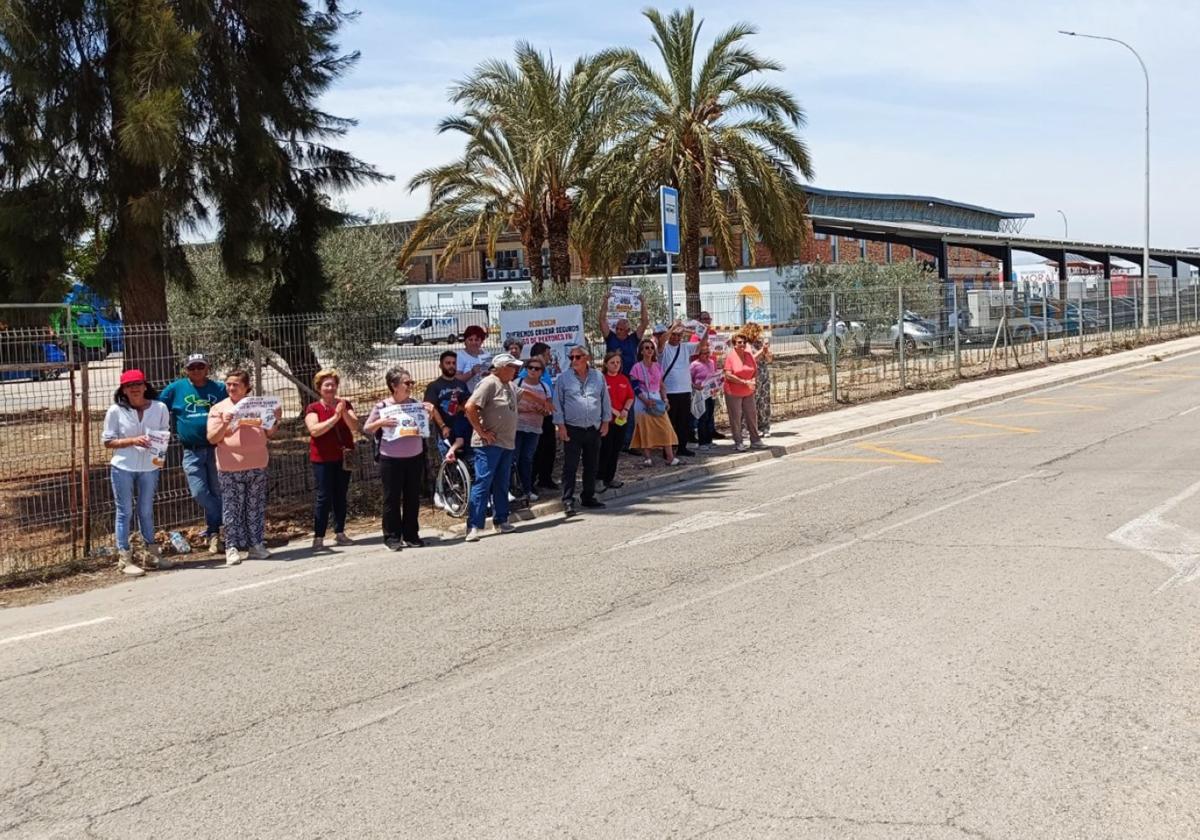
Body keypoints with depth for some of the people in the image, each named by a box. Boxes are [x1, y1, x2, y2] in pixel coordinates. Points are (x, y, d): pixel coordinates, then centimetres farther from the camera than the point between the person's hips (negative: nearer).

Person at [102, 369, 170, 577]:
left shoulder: (159, 408, -2)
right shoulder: (116, 411, -6)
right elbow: (107, 441, -4)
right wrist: (133, 440, -18)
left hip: (150, 467, 2)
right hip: (123, 468, -2)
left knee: (146, 511, 15)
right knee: (125, 512, 4)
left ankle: (152, 553, 26)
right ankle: (124, 557, 9)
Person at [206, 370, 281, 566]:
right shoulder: (219, 408, 3)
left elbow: (269, 434, 16)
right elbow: (212, 439, -3)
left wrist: (276, 420, -3)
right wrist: (224, 424, -20)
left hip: (257, 466, 3)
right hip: (230, 468, -3)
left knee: (256, 507, 6)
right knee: (232, 508, -2)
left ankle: (255, 544, 14)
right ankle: (233, 548, 1)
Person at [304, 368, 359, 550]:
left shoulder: (345, 404, 6)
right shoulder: (313, 408, -2)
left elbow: (355, 426, -4)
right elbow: (314, 430, -17)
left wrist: (344, 412, -21)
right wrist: (335, 417, -22)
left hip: (343, 457, 3)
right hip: (323, 459, -3)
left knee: (341, 496, 8)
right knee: (324, 498, -6)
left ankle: (340, 533, 17)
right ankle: (318, 536, -2)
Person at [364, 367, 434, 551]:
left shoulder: (415, 404, 3)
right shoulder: (382, 407, -6)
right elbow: (366, 429, -1)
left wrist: (431, 412, -2)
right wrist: (380, 422, -19)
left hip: (415, 458, 3)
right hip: (391, 460, -3)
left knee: (413, 498, 8)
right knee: (392, 499, 2)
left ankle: (411, 535, 18)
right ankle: (392, 537, 9)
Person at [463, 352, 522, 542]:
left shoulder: (510, 386, 14)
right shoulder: (489, 383, -13)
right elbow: (470, 407, -20)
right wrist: (481, 432, -17)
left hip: (507, 443, 9)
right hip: (489, 443, -8)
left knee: (502, 485, 14)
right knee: (482, 483, -9)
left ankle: (501, 521, 24)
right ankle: (474, 526, -10)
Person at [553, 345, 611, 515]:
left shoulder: (598, 377, 7)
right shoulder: (564, 379, 0)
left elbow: (605, 400, 12)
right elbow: (557, 404, 1)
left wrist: (605, 421, 8)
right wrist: (560, 425, -5)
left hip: (594, 429, 3)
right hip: (572, 429, -3)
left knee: (592, 465, 11)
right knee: (570, 466, -5)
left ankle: (588, 497, 23)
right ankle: (568, 500, -2)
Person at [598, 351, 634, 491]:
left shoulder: (624, 379, 9)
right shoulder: (601, 379, -9)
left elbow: (630, 397, 13)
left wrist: (626, 410, -5)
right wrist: (614, 411, -17)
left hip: (621, 420, 6)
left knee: (616, 449, 10)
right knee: (605, 449, -6)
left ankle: (610, 478, 19)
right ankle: (600, 479, 0)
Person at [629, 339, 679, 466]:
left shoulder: (658, 367, 11)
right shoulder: (637, 367, -3)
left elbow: (661, 386, 15)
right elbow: (635, 387, -9)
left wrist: (664, 399, 1)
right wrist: (646, 400, -19)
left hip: (657, 400, 4)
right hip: (643, 401, -4)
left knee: (665, 429, -4)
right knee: (645, 430, -3)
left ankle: (670, 457, -5)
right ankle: (647, 458, 4)